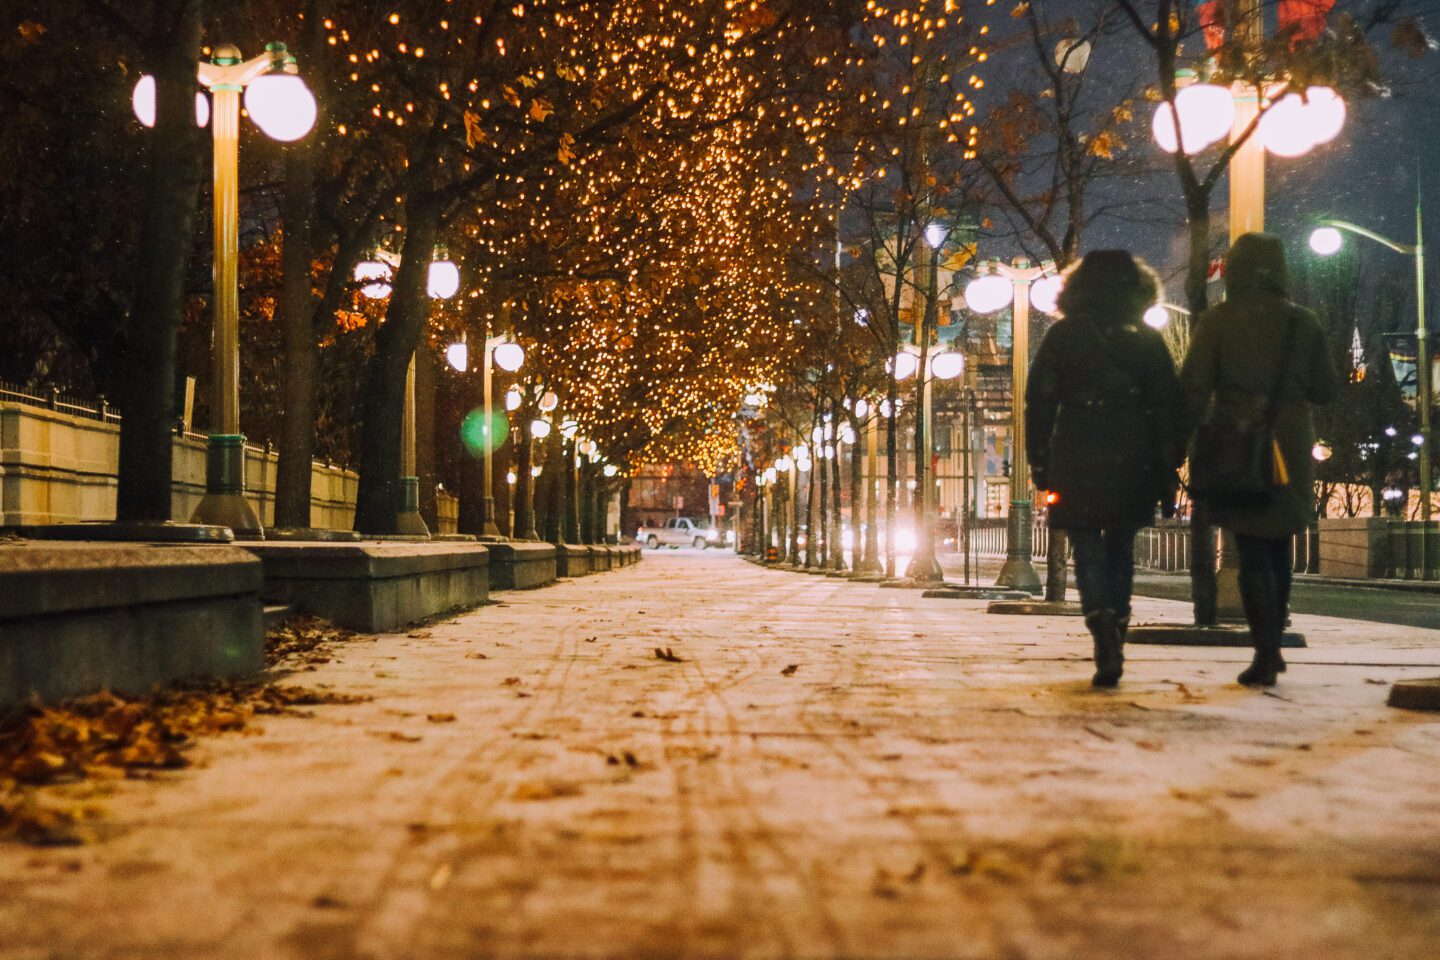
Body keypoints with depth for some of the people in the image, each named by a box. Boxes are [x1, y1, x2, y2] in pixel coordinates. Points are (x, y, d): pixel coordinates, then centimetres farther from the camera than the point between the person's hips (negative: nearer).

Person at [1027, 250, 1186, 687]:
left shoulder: (1062, 336, 4)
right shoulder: (1147, 339, 6)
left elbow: (1039, 402, 3)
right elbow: (1169, 406, 4)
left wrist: (1039, 462, 7)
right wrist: (1168, 469, 7)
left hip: (1077, 463, -2)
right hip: (1133, 464, 2)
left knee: (1089, 553, -1)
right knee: (1120, 550, 14)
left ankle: (1103, 629, -25)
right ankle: (1114, 645, 13)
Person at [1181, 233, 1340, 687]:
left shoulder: (1217, 320, -5)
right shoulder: (1303, 322, 1)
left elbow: (1194, 388, -9)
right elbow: (1327, 389, 4)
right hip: (1290, 449, 2)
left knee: (1253, 553, 1)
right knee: (1279, 550, 17)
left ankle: (1266, 654, -6)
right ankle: (1272, 646, 21)